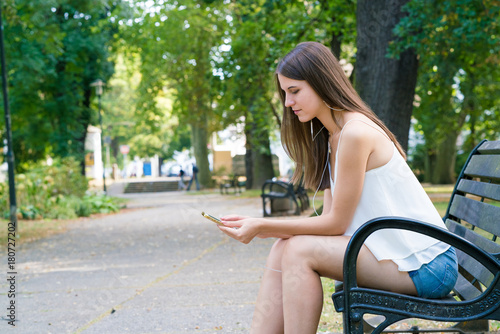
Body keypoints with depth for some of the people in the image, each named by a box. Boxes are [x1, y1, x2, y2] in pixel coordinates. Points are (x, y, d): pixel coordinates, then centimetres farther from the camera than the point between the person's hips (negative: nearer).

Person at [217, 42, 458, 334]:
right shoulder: (330, 137, 11)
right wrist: (259, 226, -4)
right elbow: (330, 217, 6)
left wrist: (262, 226, -12)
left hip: (424, 265, -9)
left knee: (300, 250, -19)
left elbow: (336, 223, -15)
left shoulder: (355, 132, -18)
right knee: (282, 249, -4)